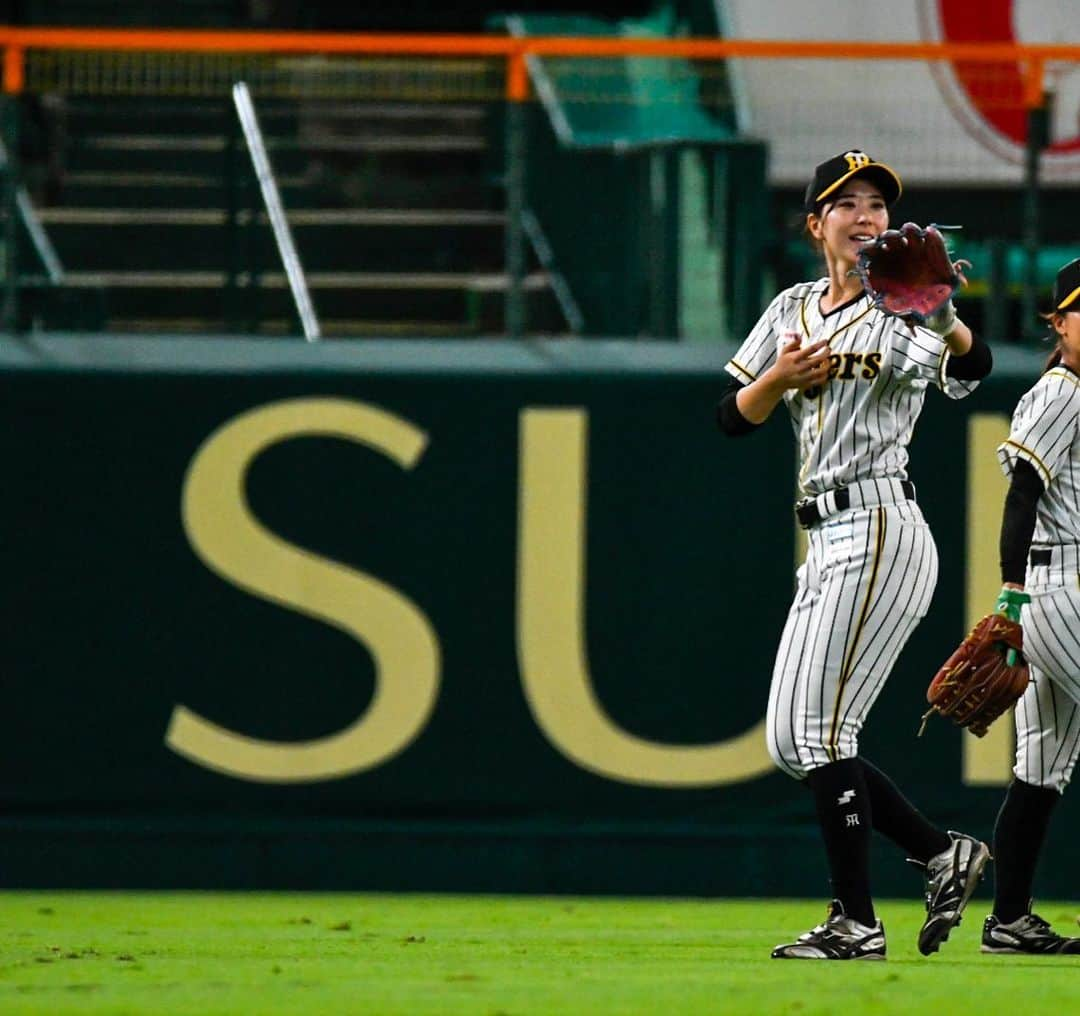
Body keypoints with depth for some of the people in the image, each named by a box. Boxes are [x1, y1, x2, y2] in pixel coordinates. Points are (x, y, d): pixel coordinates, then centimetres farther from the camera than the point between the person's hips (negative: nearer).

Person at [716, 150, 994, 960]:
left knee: (820, 730, -11)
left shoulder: (900, 316, -8)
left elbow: (973, 368, -28)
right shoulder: (794, 311, 14)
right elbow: (734, 417, 12)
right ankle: (943, 855, 16)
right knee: (792, 742, 8)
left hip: (881, 533, -8)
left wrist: (944, 316, -49)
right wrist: (779, 378, -8)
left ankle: (858, 924, -5)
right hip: (831, 543, 8)